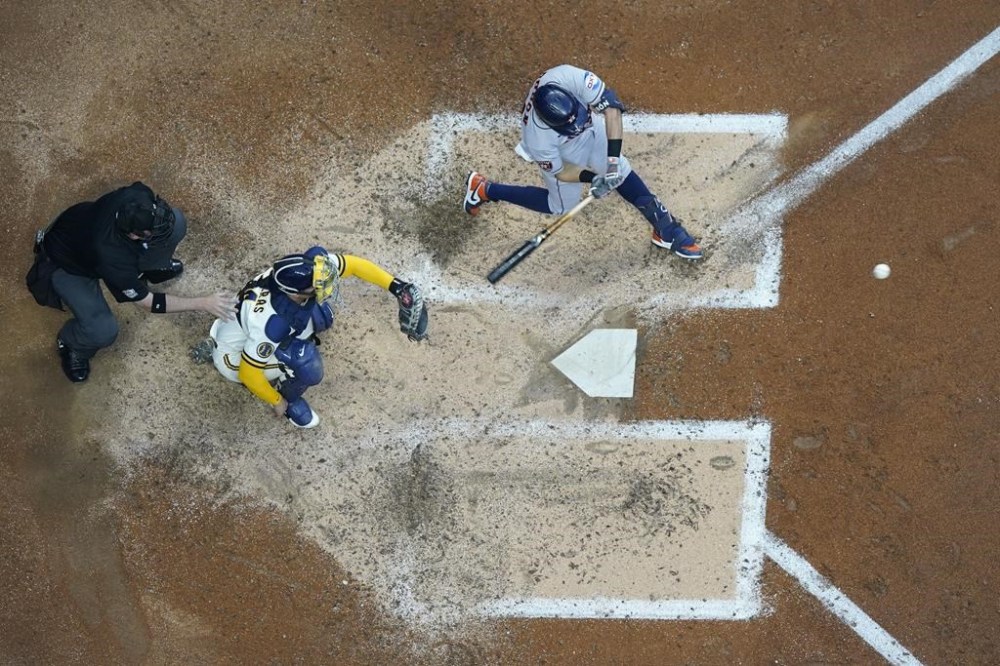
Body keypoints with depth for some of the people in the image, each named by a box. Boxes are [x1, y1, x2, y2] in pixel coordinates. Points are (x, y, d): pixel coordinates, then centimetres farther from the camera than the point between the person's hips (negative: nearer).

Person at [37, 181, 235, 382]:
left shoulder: (137, 199, -33)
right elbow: (148, 303, -27)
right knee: (103, 331, -26)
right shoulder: (113, 259, -43)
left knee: (176, 223, -15)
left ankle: (151, 268, 18)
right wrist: (203, 303, -27)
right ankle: (70, 343, 11)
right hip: (67, 265, -6)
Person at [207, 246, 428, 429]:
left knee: (320, 312, -8)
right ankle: (289, 398, 6)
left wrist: (395, 286, -18)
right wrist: (277, 402, -12)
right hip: (235, 357, -7)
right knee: (308, 365, -27)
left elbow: (353, 264, -11)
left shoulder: (307, 267, -27)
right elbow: (248, 372, -30)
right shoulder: (274, 323, -42)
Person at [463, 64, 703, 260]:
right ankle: (485, 190, 28)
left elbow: (611, 105, -36)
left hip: (591, 127, 3)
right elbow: (559, 171, -21)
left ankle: (666, 229, 27)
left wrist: (613, 159, -38)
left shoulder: (567, 77, -44)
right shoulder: (538, 138, -43)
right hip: (562, 152, -3)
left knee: (621, 174, 10)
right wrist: (592, 178, -32)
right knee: (560, 205, 17)